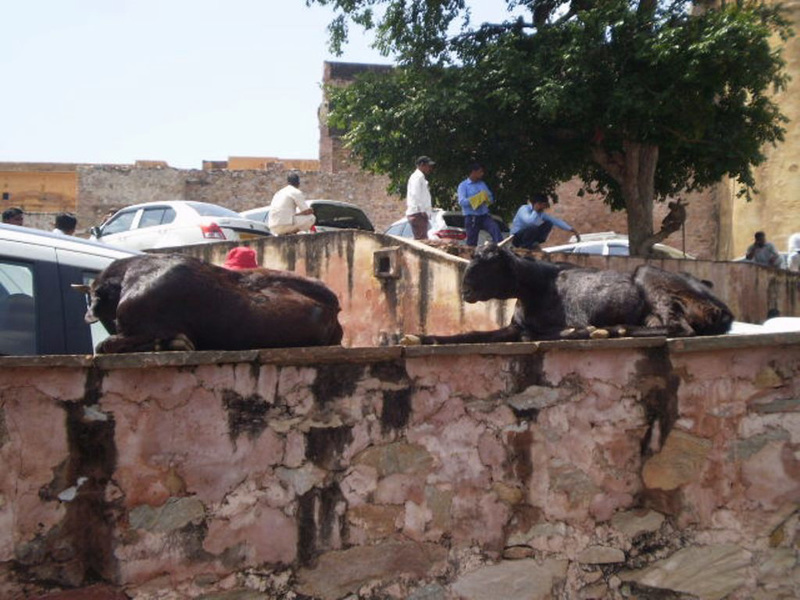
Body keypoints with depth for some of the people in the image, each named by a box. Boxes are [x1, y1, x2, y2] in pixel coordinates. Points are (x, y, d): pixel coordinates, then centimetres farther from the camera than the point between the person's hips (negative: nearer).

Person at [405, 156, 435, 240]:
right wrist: (422, 211, -19)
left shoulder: (420, 176, 25)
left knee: (419, 239, 11)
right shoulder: (418, 176, -8)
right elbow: (415, 195, -19)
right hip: (418, 214, -11)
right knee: (421, 239, -15)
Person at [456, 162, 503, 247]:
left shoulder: (483, 184, 14)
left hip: (484, 215, 3)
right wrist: (478, 198, -15)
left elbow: (491, 199, 16)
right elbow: (462, 202, -14)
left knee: (495, 228, -25)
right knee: (472, 243, 3)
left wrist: (486, 197, -7)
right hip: (471, 217, -3)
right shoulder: (463, 185, -1)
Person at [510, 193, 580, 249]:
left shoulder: (540, 213, -1)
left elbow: (556, 221, -1)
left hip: (529, 234, 7)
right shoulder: (524, 209, -22)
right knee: (533, 227, -36)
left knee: (548, 224, -6)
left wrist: (571, 229, -6)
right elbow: (529, 220, -44)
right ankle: (526, 245, -12)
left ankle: (535, 244, -4)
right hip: (517, 238, -7)